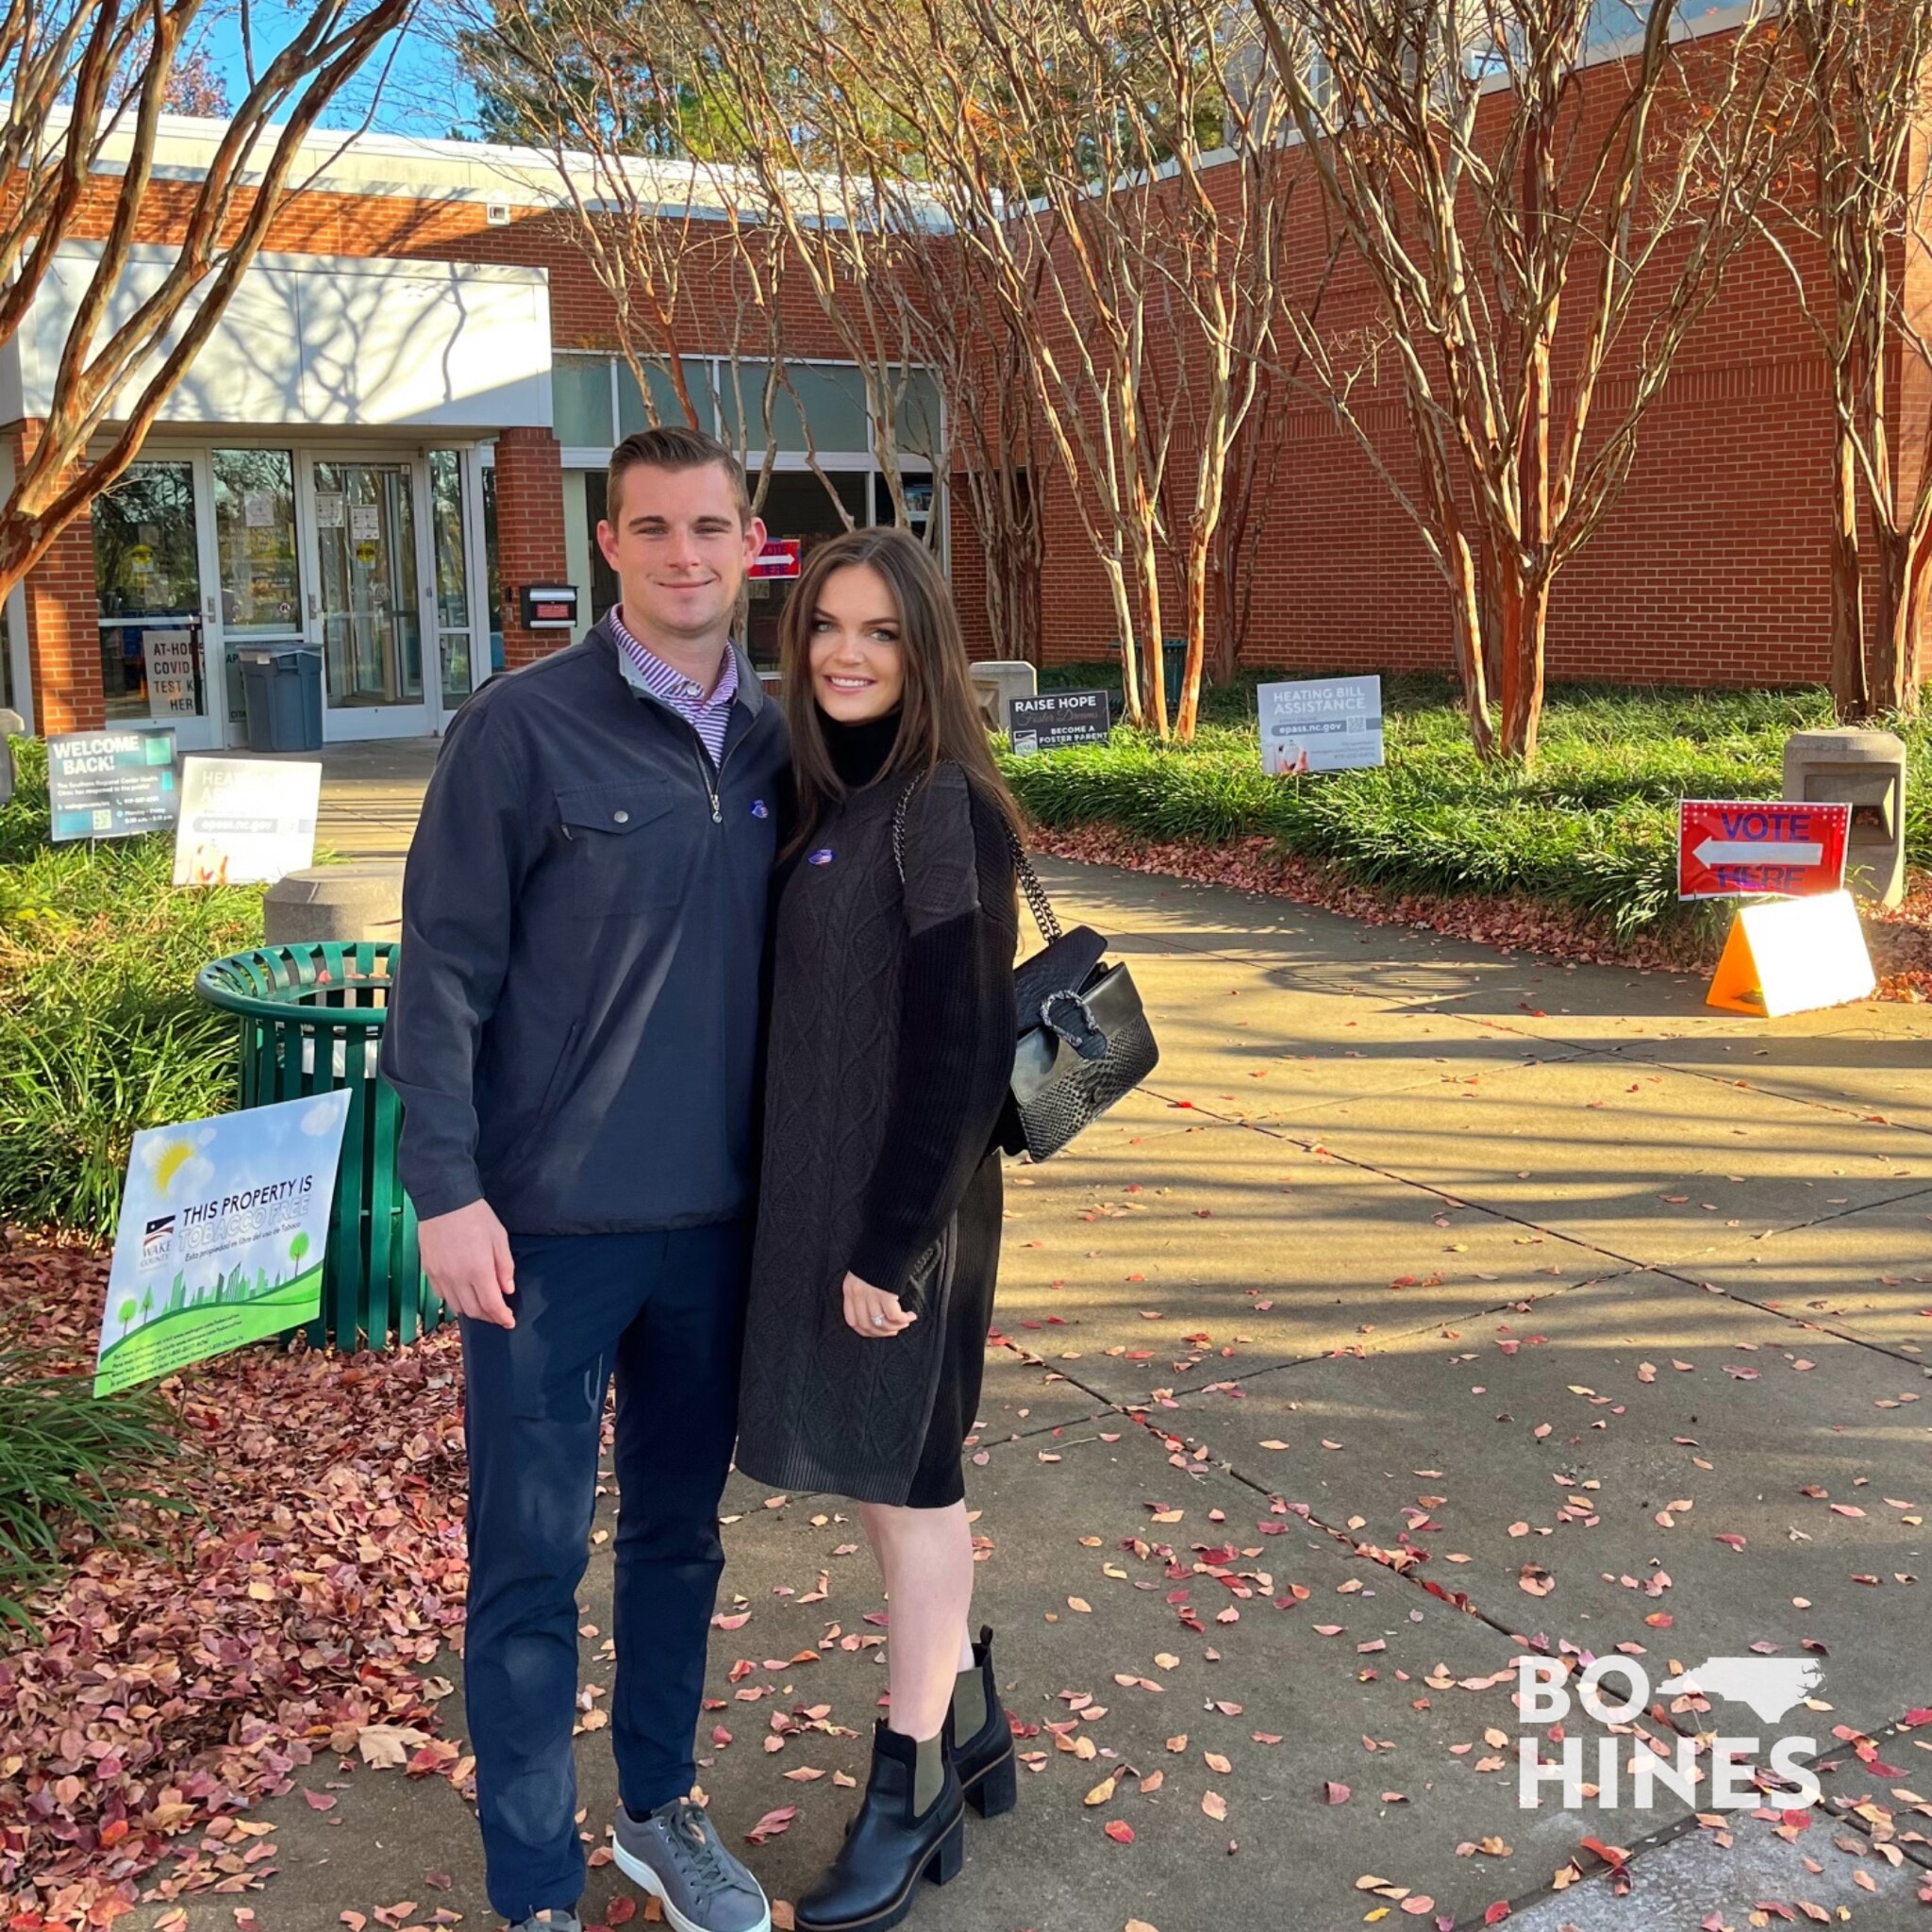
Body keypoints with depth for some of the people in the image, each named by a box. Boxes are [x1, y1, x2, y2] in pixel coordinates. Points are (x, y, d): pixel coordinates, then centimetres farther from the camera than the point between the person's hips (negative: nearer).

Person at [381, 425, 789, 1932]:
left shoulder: (774, 741, 5)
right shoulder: (526, 727, -9)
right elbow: (445, 968, -9)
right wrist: (448, 1189, -14)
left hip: (718, 1218, 5)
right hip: (551, 1221, -4)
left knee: (681, 1534, 18)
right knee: (531, 1563, 4)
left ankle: (662, 1811, 37)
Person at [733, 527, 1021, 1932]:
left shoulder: (942, 809, -17)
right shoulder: (834, 799, 8)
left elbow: (957, 1050, -19)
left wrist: (893, 1243, -18)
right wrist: (821, 1219, 14)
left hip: (903, 1204, -8)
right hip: (820, 1189, 8)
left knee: (905, 1473, 5)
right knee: (888, 1468, 18)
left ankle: (911, 1790, 23)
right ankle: (967, 1729, 37)